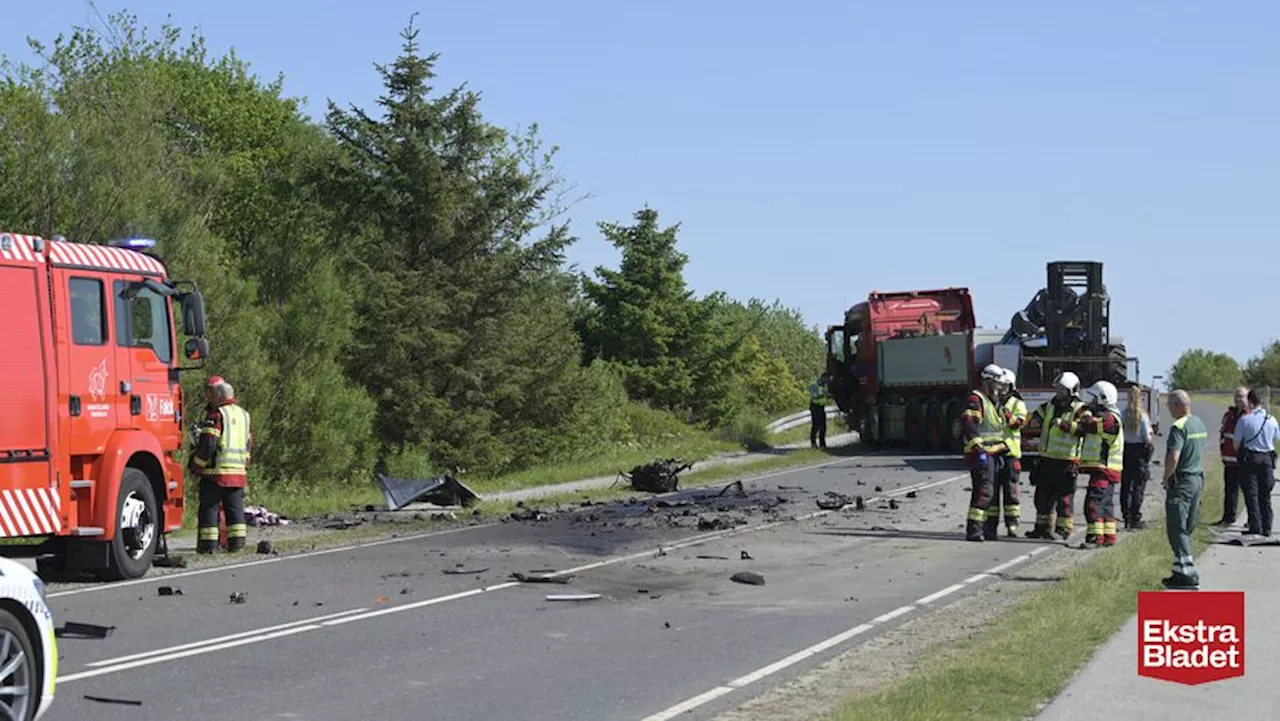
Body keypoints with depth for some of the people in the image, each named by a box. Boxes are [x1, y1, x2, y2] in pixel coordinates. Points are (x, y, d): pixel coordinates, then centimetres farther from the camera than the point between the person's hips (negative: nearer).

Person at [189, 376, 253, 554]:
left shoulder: (216, 414, -9)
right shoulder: (243, 414, 15)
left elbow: (208, 444, -15)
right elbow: (249, 444, 20)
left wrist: (197, 464, -4)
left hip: (216, 471, -7)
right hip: (238, 472, 7)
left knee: (209, 507, 0)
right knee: (235, 507, 9)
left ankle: (208, 543, -1)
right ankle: (237, 540, 4)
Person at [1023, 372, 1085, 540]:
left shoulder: (1079, 410, -7)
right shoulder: (1048, 407, 11)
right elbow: (1031, 426, 14)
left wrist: (1063, 424, -29)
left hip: (1067, 461, -6)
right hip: (1046, 459, 7)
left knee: (1064, 497, -3)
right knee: (1042, 496, 13)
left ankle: (1063, 529, 5)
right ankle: (1042, 527, 23)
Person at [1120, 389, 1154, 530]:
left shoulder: (1123, 415, -2)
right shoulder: (1143, 416, -10)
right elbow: (1147, 437, -10)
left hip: (1125, 449, 3)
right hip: (1139, 451, -3)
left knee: (1125, 485, 12)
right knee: (1138, 487, 3)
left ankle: (1126, 517, 15)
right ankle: (1135, 519, 2)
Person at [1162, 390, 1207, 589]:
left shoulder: (1179, 427, -16)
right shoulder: (1200, 424, 13)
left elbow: (1173, 457, -25)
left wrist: (1166, 479, -12)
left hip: (1182, 481, -9)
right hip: (1198, 478, 9)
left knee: (1177, 529, -5)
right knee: (1187, 528, 14)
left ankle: (1187, 573, -9)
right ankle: (1184, 569, 18)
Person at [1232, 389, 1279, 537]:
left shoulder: (1245, 419, -10)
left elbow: (1236, 442, -4)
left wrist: (1239, 453, 15)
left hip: (1250, 458, -3)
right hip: (1267, 458, 4)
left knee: (1251, 494, 1)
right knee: (1265, 495, 10)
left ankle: (1255, 527, -2)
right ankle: (1266, 528, 11)